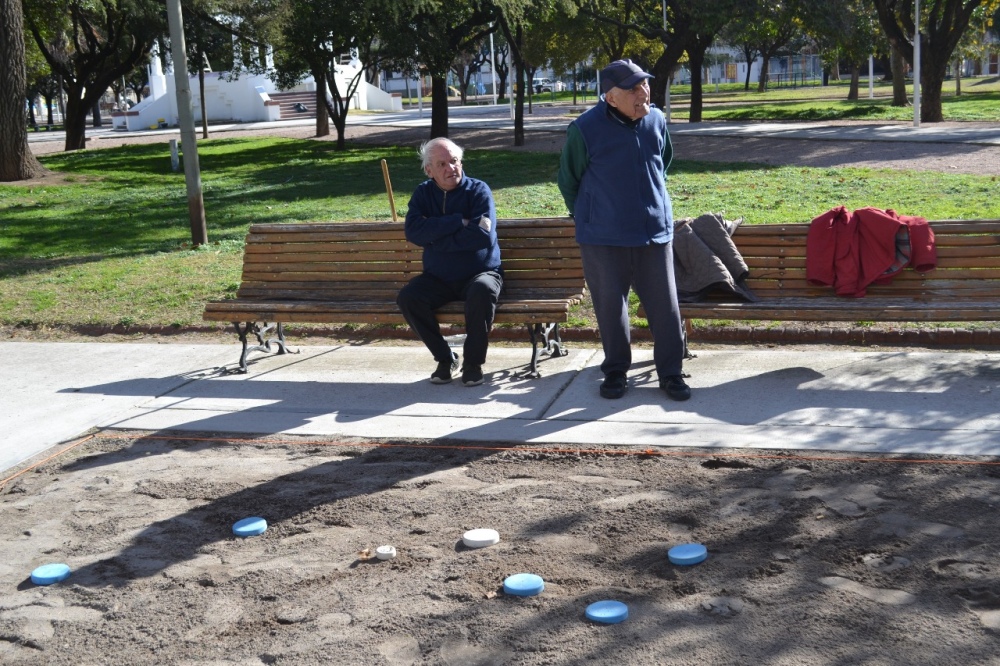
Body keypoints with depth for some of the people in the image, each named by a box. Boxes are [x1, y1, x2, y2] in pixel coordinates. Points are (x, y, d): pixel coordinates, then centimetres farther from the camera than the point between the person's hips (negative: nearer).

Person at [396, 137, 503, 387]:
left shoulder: (478, 190, -6)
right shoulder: (423, 193, 4)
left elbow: (484, 236, -21)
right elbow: (413, 231, -14)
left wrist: (436, 237, -16)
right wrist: (459, 222, -20)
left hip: (480, 273, -3)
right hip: (438, 278, 3)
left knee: (482, 291, -36)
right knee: (407, 298, -24)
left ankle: (473, 361, -16)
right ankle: (444, 357, -6)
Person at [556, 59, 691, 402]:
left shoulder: (656, 120, -1)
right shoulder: (585, 129, -13)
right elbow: (568, 180, 2)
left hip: (655, 232, 3)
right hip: (603, 239, -2)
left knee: (665, 306, 5)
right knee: (610, 307, 8)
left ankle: (671, 373, 18)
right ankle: (616, 371, 25)